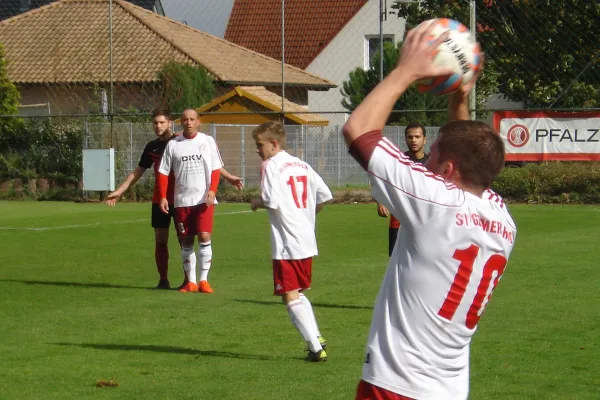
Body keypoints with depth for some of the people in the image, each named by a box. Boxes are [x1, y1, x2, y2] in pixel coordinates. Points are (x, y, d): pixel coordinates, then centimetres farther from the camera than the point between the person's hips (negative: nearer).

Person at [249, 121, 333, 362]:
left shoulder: (271, 165, -8)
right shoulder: (301, 165, 14)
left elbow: (272, 201, -19)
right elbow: (325, 196, 13)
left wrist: (257, 203, 0)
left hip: (286, 244, -8)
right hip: (308, 242, 8)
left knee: (290, 297, -4)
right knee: (299, 293, 22)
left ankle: (316, 349, -10)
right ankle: (317, 338, 18)